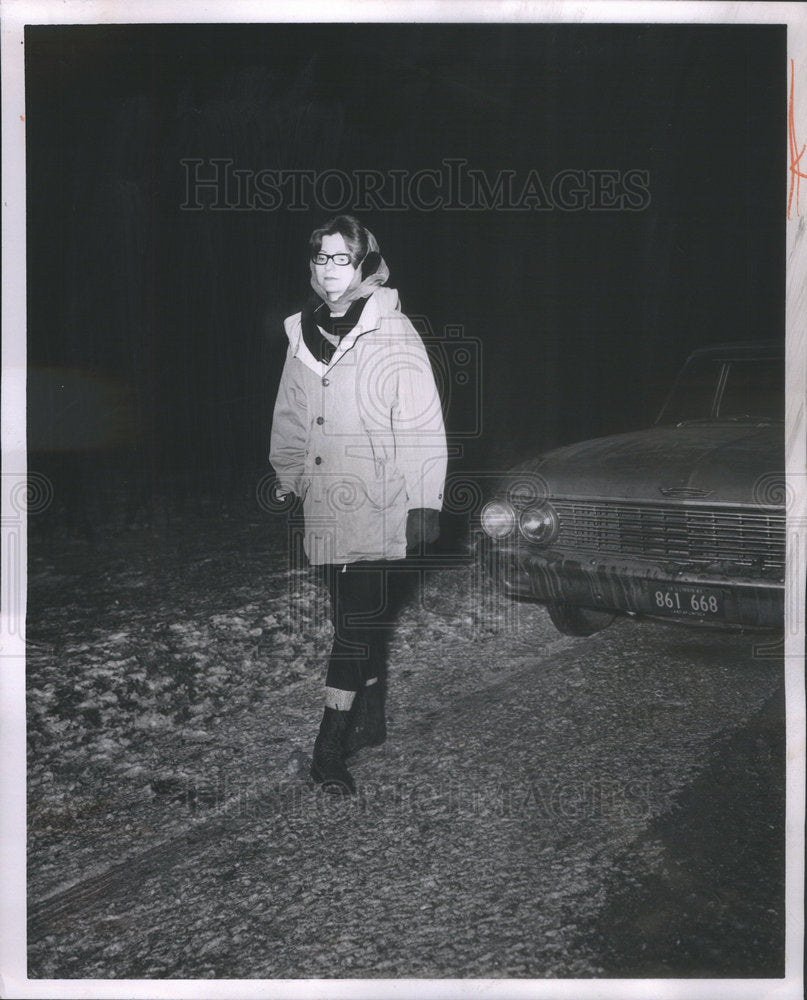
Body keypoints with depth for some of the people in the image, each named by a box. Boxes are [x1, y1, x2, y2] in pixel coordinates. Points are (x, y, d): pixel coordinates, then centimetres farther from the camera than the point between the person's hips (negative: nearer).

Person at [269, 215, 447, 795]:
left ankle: (331, 747, -2)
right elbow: (291, 419, 21)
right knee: (362, 620, 15)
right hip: (326, 508, 6)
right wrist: (288, 476, 22)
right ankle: (370, 720, 29)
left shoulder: (394, 339, -9)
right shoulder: (304, 336, 10)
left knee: (359, 623, -6)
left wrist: (424, 502, -12)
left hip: (378, 511, -6)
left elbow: (422, 426, -10)